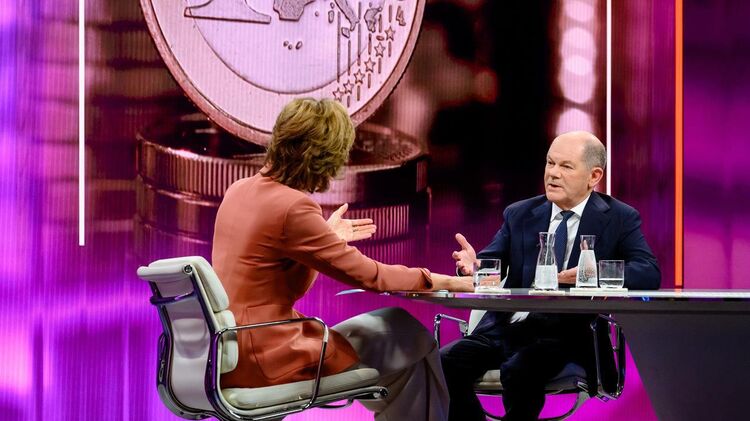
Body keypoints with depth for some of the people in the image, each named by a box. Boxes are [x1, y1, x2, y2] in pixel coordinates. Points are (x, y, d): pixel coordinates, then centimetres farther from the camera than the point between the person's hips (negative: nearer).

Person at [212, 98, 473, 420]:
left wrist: (326, 238, 18)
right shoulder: (292, 206, -19)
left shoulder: (239, 191, 7)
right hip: (265, 362, -9)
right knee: (410, 335, 3)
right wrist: (438, 281, -3)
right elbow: (366, 274, -13)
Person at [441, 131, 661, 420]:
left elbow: (650, 273, -7)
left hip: (567, 334, -3)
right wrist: (473, 266, -16)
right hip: (507, 327, 4)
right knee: (445, 363, -23)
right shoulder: (519, 214, 15)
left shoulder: (619, 219, 5)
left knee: (519, 370, -34)